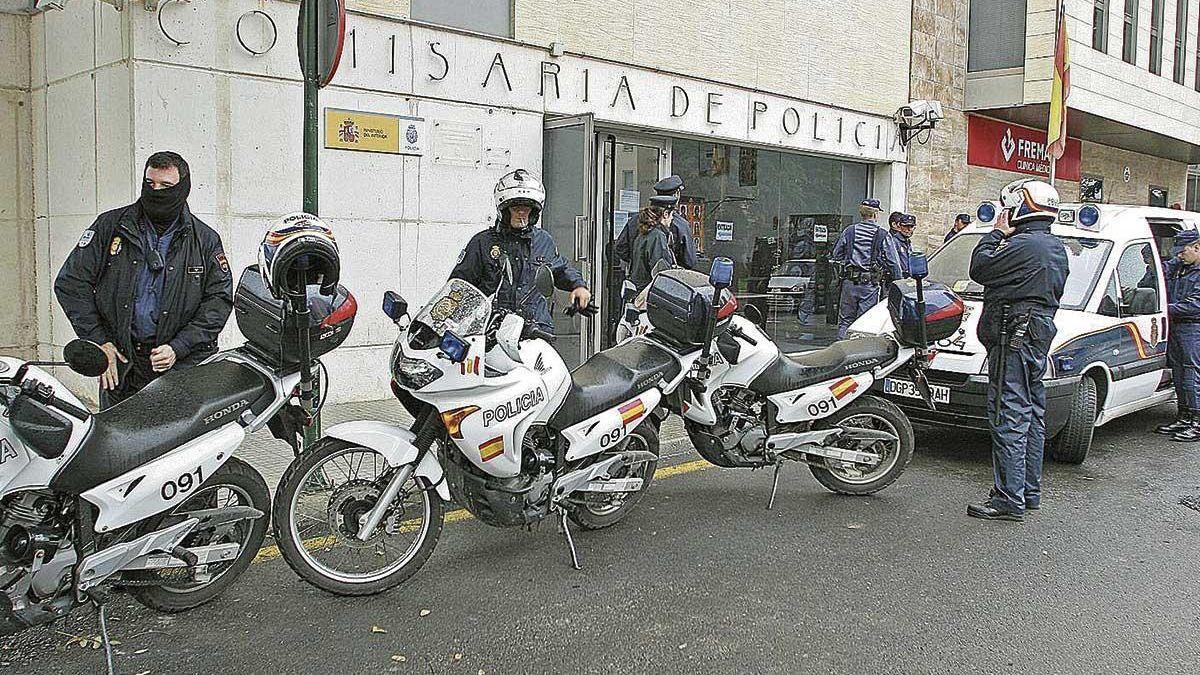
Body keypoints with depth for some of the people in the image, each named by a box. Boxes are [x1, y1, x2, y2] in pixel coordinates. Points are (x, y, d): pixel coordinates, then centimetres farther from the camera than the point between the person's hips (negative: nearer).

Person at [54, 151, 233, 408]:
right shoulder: (110, 226, 7)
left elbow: (220, 298, 3)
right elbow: (71, 282, 7)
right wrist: (98, 342, 0)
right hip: (120, 361, 2)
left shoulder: (206, 240, 6)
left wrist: (178, 348, -7)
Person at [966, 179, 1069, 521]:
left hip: (1014, 339, -11)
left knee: (1009, 419, -10)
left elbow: (980, 269, -12)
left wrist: (997, 233, -2)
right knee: (1031, 417, 16)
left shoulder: (1023, 245, -16)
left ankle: (1009, 499, -9)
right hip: (1039, 337, 11)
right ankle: (1029, 490, 25)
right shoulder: (1055, 247, 16)